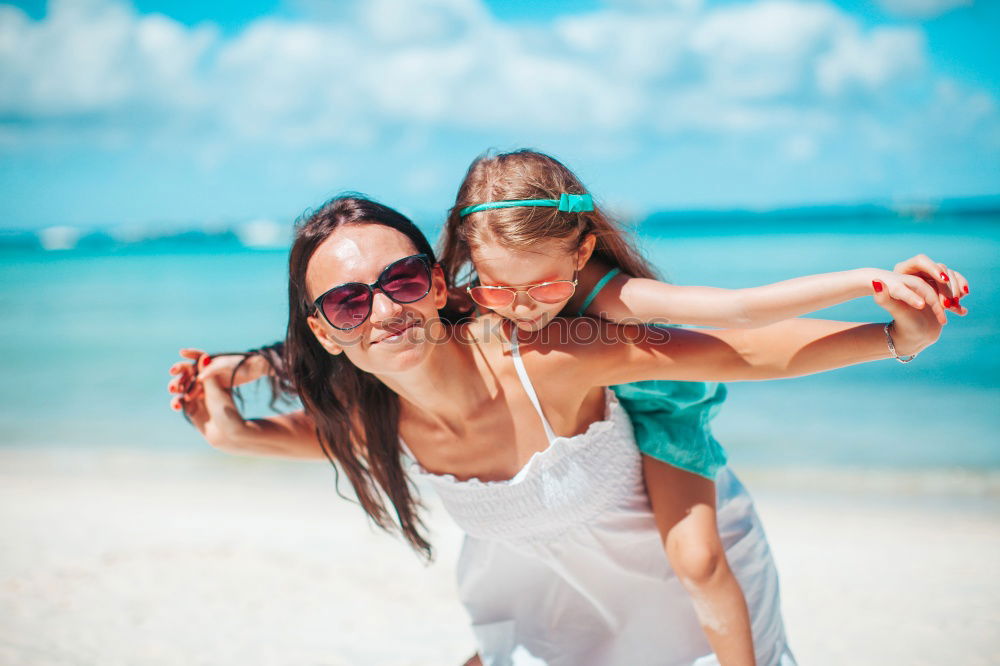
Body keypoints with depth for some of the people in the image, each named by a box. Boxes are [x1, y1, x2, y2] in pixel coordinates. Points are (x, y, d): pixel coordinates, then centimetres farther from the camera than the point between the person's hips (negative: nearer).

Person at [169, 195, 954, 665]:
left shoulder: (546, 361, -38)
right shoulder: (377, 414, -23)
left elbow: (744, 353, -35)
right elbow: (336, 428, 4)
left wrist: (900, 338, -43)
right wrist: (240, 431, -14)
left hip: (689, 557, -3)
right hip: (545, 593, 3)